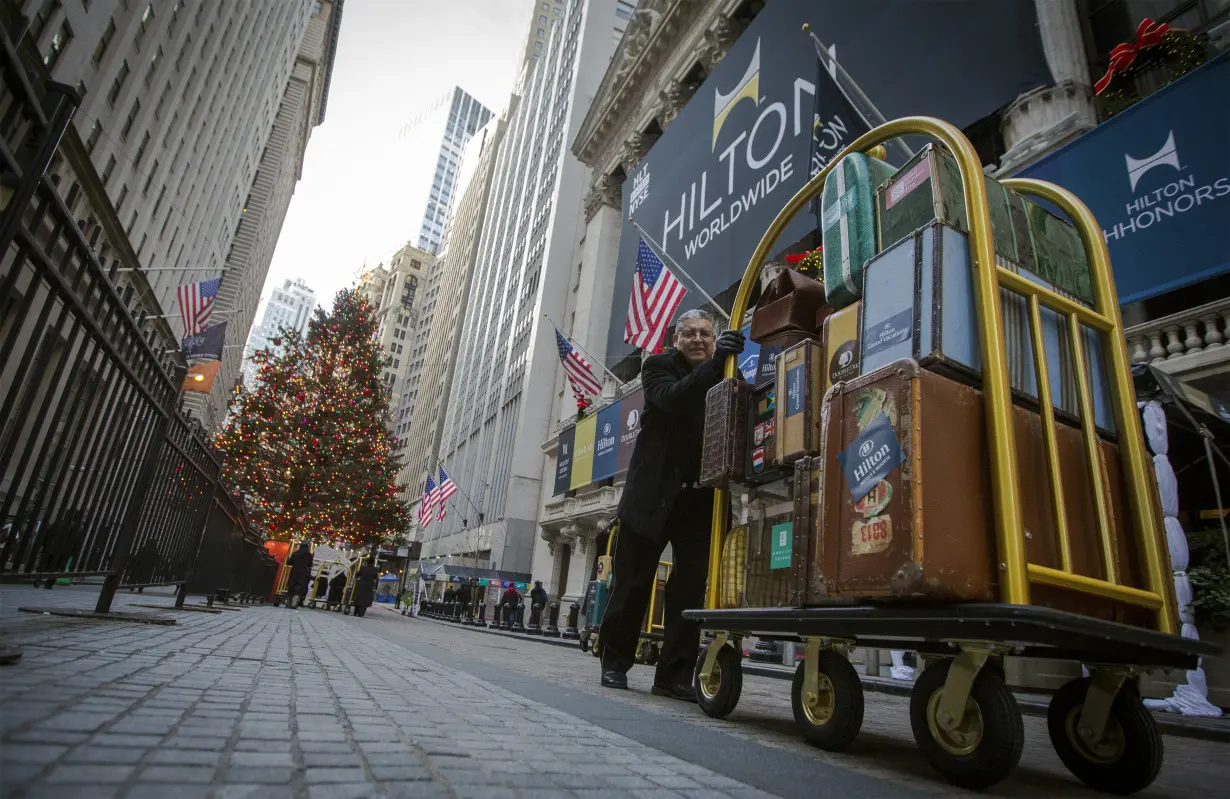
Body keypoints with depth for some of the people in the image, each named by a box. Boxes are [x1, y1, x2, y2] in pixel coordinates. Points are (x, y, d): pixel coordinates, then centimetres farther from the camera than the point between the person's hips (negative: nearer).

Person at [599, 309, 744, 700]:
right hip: (654, 494, -2)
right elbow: (671, 399, -23)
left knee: (691, 586, 1)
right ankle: (615, 661, 23)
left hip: (700, 499, 3)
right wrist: (714, 363, -33)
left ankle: (674, 675, 12)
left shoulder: (726, 376, 9)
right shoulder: (658, 366, 0)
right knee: (633, 582, 6)